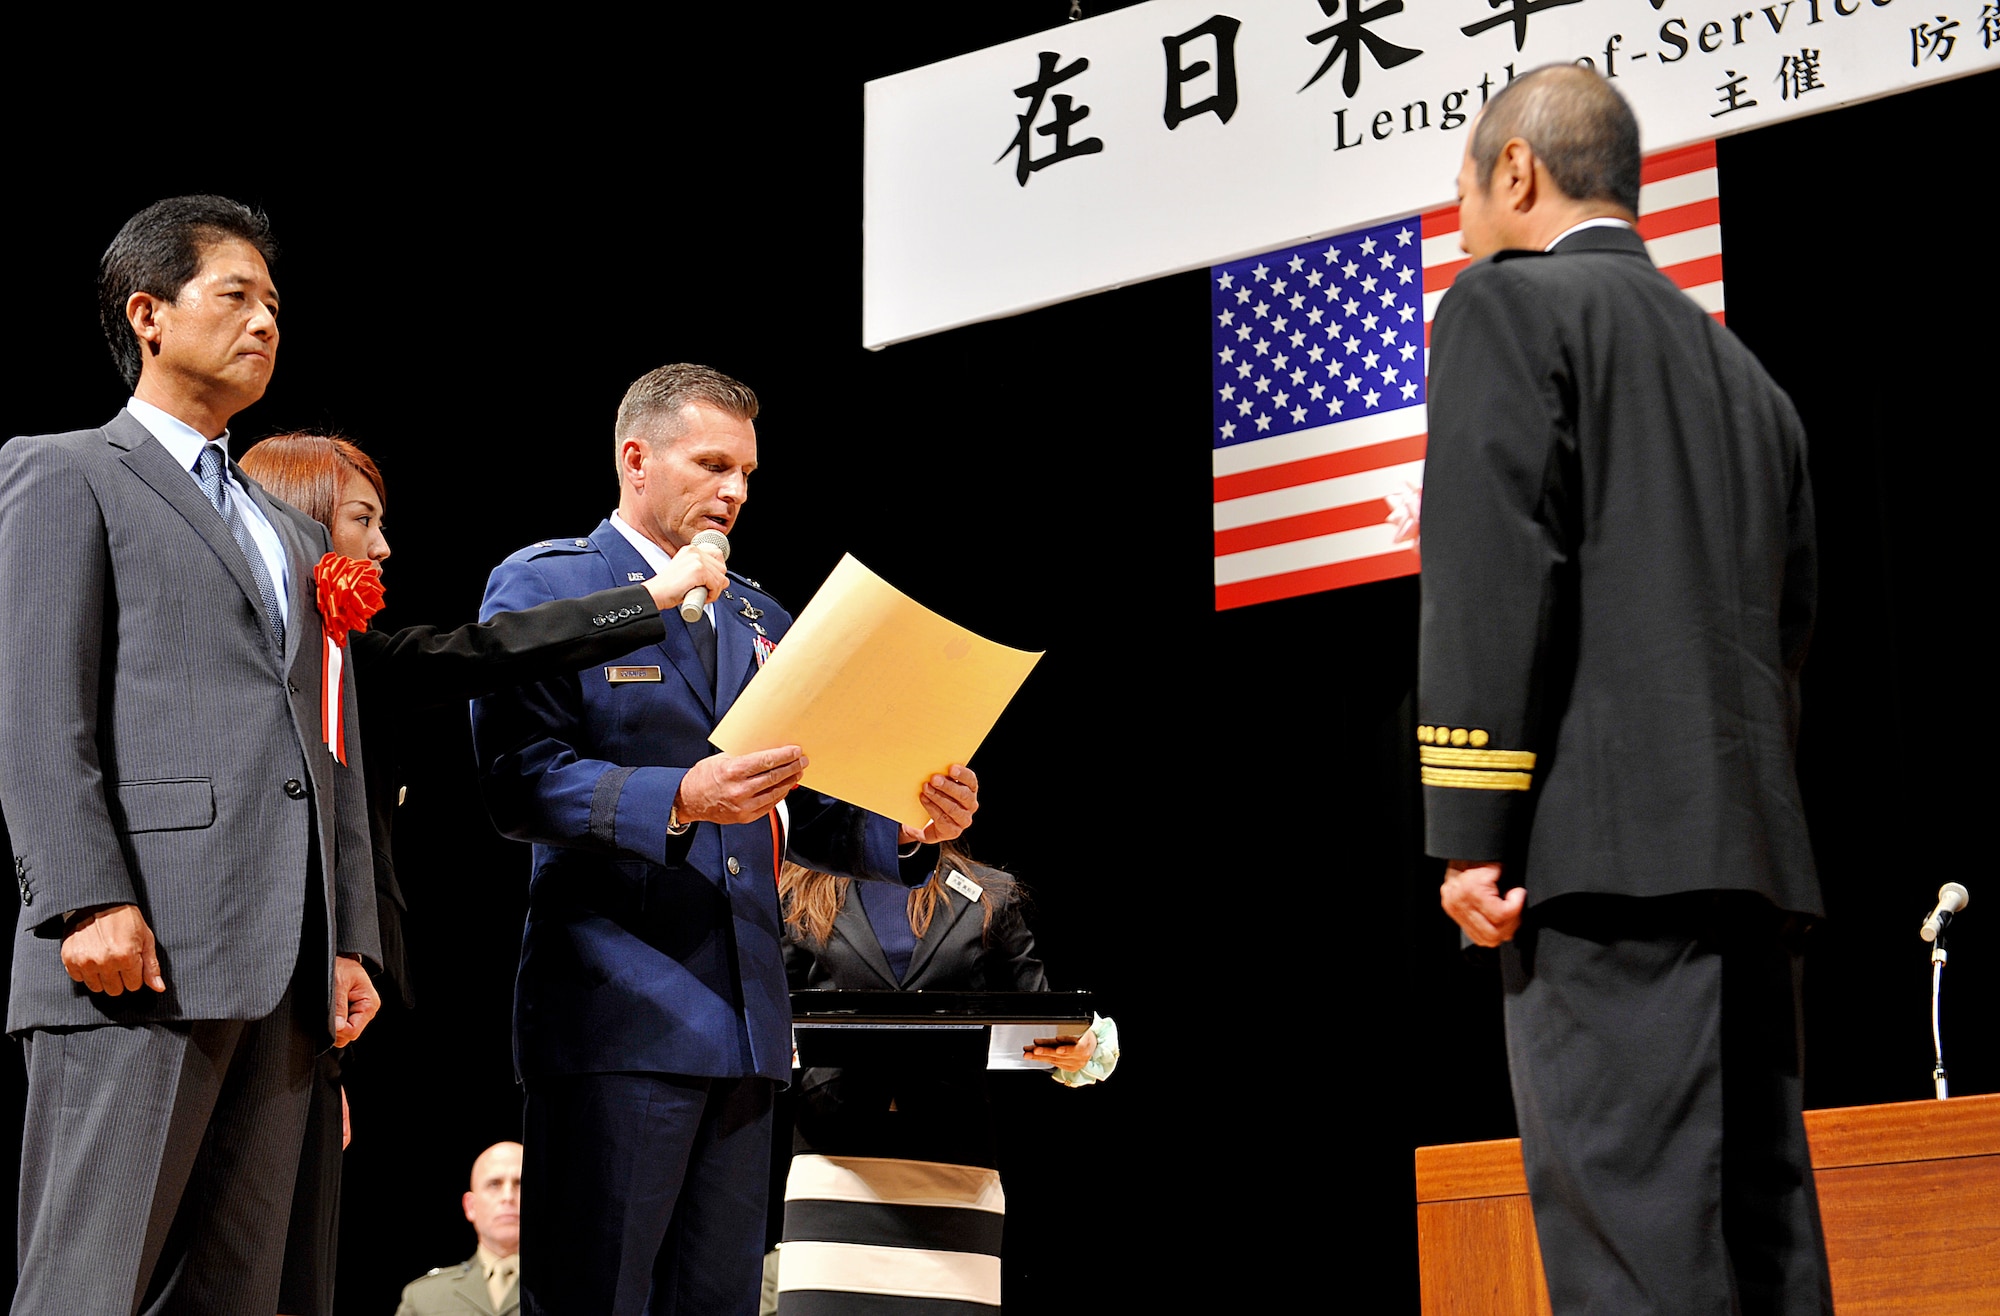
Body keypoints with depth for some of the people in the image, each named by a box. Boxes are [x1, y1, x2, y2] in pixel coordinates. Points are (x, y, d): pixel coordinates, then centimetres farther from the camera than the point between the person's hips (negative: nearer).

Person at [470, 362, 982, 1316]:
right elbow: (516, 783, -11)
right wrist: (678, 801, -24)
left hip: (744, 1022, 6)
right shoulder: (542, 585, 1)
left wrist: (910, 828, -1)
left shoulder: (761, 620, 21)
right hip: (618, 1015, -6)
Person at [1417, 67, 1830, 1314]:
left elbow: (1494, 574, -9)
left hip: (1607, 849, -8)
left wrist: (1470, 834, -12)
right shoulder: (1746, 379, 26)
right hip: (1751, 855, 8)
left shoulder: (1510, 305, 3)